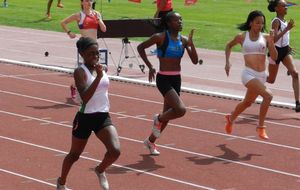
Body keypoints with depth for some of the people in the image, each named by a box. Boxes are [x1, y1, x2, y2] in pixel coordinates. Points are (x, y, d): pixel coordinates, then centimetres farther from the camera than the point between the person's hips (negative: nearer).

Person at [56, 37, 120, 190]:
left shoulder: (101, 68, 6)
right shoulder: (80, 72, -14)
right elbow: (85, 97, -28)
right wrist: (98, 77, -33)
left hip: (103, 117, 5)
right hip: (85, 118, -4)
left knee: (115, 151, -17)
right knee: (74, 155, 13)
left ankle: (100, 170, 15)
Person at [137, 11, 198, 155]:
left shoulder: (183, 40, 5)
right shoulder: (160, 37, -11)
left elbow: (195, 61, 0)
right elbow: (140, 47, -2)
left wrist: (191, 43, -12)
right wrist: (150, 66, -8)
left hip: (176, 79, 7)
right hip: (164, 79, -7)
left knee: (168, 114, 13)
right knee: (181, 110, -22)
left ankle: (151, 141, 33)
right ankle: (158, 119, 7)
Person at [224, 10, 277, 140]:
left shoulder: (266, 37, 4)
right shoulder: (242, 37, -1)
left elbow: (274, 57, -1)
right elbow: (229, 46, 19)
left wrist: (271, 42, -14)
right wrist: (227, 62, 9)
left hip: (262, 76, 4)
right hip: (249, 74, -4)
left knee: (247, 102, 22)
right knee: (268, 95, -26)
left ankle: (231, 118, 51)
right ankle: (261, 127, -13)